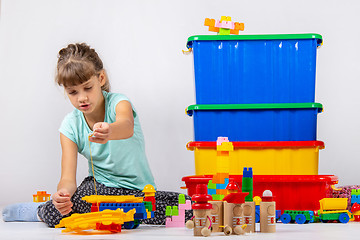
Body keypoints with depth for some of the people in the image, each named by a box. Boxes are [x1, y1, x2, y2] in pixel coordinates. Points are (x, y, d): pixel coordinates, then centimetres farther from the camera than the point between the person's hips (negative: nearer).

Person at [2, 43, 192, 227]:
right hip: (98, 188, 0)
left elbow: (127, 127, -40)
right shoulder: (70, 126, -5)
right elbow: (68, 178, -12)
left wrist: (110, 132, -65)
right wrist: (63, 192, -37)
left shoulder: (118, 102, -14)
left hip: (139, 190, 0)